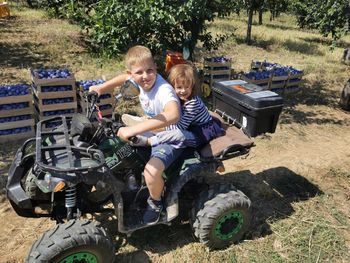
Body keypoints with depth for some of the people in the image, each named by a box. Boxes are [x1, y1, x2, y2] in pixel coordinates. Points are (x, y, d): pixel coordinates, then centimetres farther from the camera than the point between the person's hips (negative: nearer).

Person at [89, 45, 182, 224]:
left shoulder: (164, 90, -33)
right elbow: (124, 77, 16)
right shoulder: (140, 80, -9)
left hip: (170, 140, -8)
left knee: (151, 171, -30)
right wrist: (101, 88, 6)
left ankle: (155, 203, 3)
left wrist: (134, 129, -58)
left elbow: (173, 115, -54)